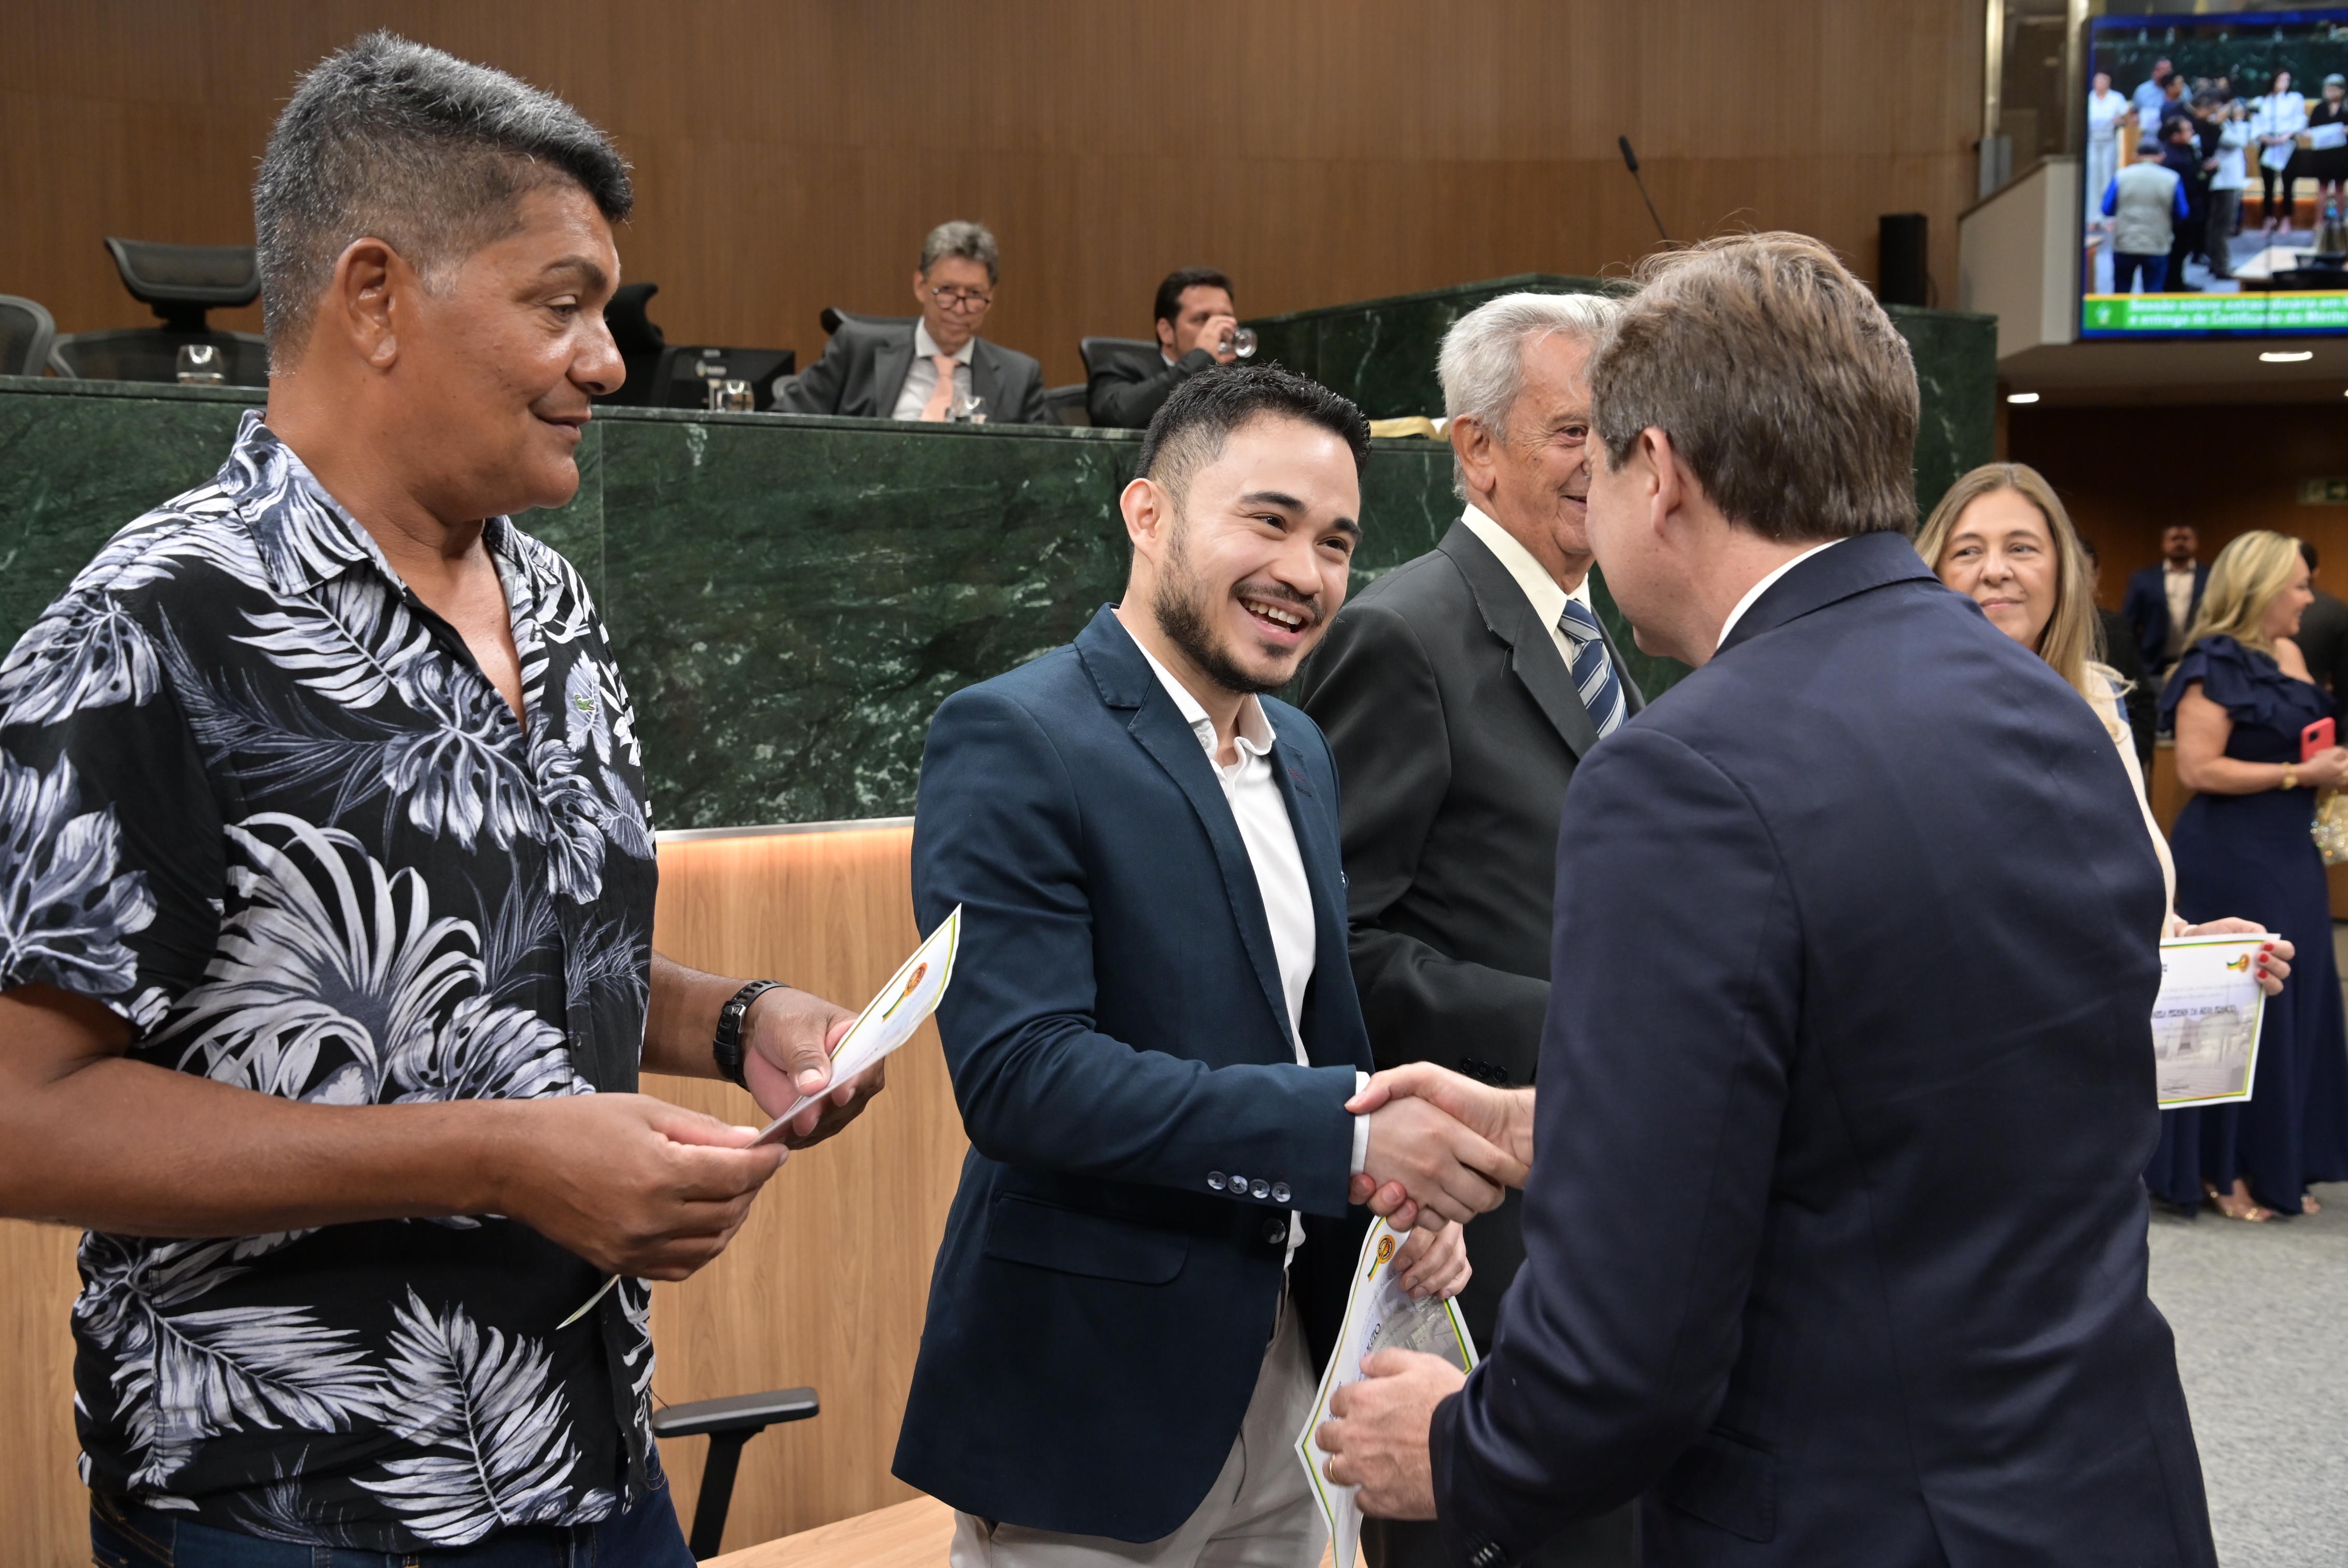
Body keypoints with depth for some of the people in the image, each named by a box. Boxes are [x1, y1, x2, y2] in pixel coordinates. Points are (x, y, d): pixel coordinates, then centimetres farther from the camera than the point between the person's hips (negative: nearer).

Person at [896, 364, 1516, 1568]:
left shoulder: (1301, 753, 9)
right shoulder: (1013, 742, -16)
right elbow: (1019, 1073, -24)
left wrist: (1404, 1190, -3)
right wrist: (1350, 1128, -27)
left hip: (1289, 1367, 7)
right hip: (1095, 1396, -7)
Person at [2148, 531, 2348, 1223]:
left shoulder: (2287, 658, 10)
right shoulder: (2216, 664, -13)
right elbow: (2197, 768, -20)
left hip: (2289, 859, 8)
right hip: (2227, 862, -8)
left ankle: (2277, 1165, 21)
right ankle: (2220, 1171, 12)